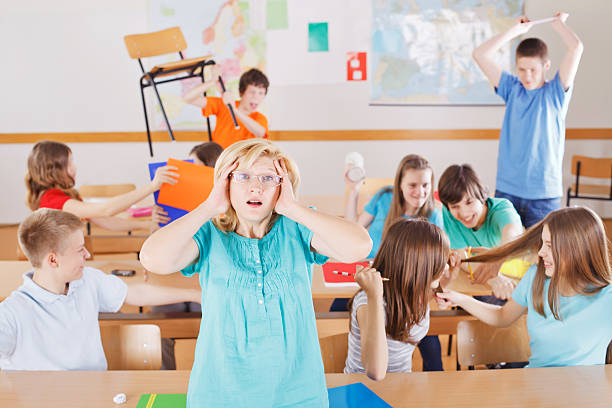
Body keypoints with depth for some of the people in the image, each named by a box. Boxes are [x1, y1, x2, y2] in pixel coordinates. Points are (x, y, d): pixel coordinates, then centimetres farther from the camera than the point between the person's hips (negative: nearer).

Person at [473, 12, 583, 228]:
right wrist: (516, 29, 8)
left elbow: (576, 48, -12)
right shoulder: (512, 89, 8)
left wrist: (558, 23, 6)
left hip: (544, 194, -2)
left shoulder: (555, 93, 1)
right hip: (506, 189, 2)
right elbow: (480, 54, 4)